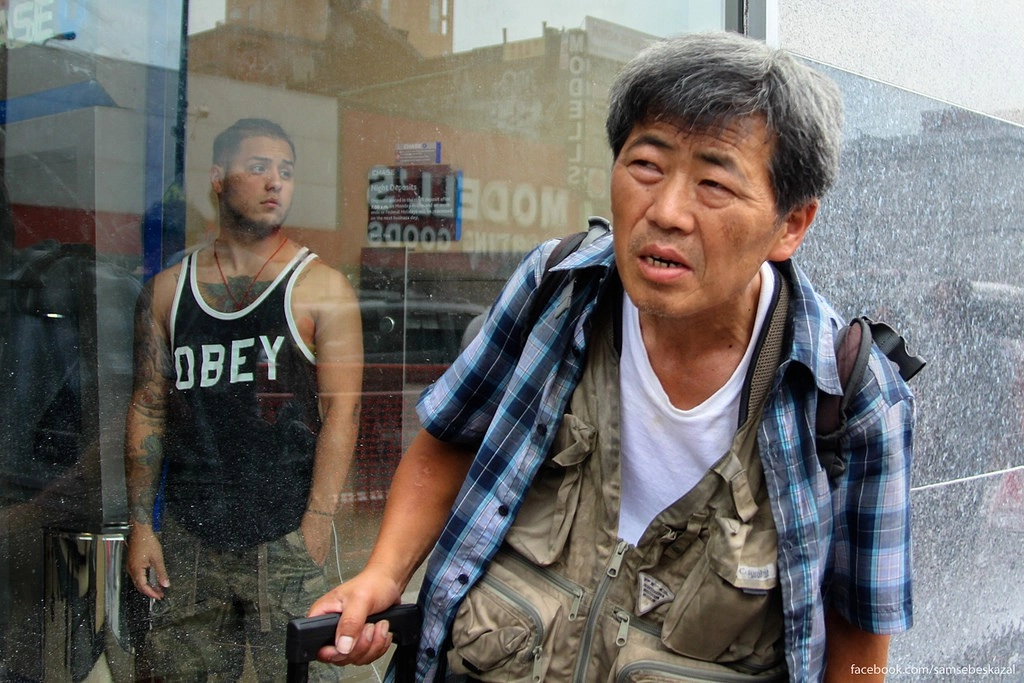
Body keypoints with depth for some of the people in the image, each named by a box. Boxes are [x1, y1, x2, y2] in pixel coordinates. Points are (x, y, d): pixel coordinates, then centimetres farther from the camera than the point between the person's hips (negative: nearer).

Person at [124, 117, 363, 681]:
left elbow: (342, 409, -6)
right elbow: (147, 410, 12)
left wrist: (317, 523, -13)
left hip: (286, 535, -3)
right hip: (186, 535, 3)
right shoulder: (166, 291, 10)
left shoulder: (321, 287, -1)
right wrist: (140, 523, 6)